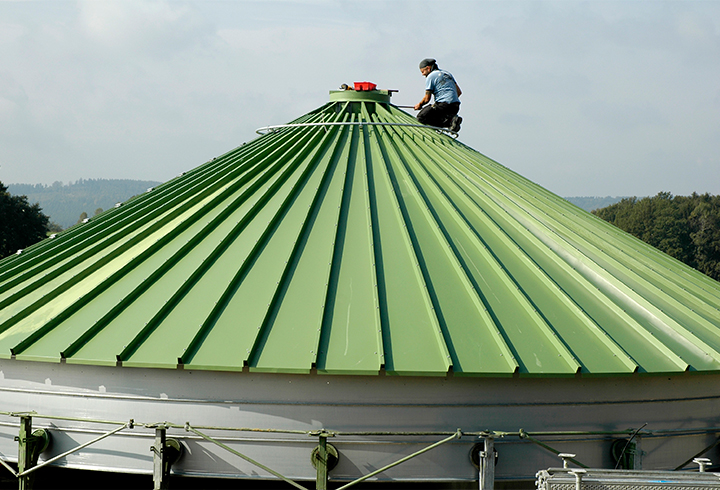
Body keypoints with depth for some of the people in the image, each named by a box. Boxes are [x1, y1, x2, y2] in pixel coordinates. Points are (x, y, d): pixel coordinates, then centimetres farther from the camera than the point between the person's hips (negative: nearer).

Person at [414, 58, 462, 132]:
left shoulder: (430, 77, -1)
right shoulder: (448, 74, 23)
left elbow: (427, 98, -2)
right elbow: (459, 92, 21)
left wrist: (419, 105, 17)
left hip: (443, 105, -8)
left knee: (421, 117, -6)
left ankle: (449, 121, -20)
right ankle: (451, 119, -3)